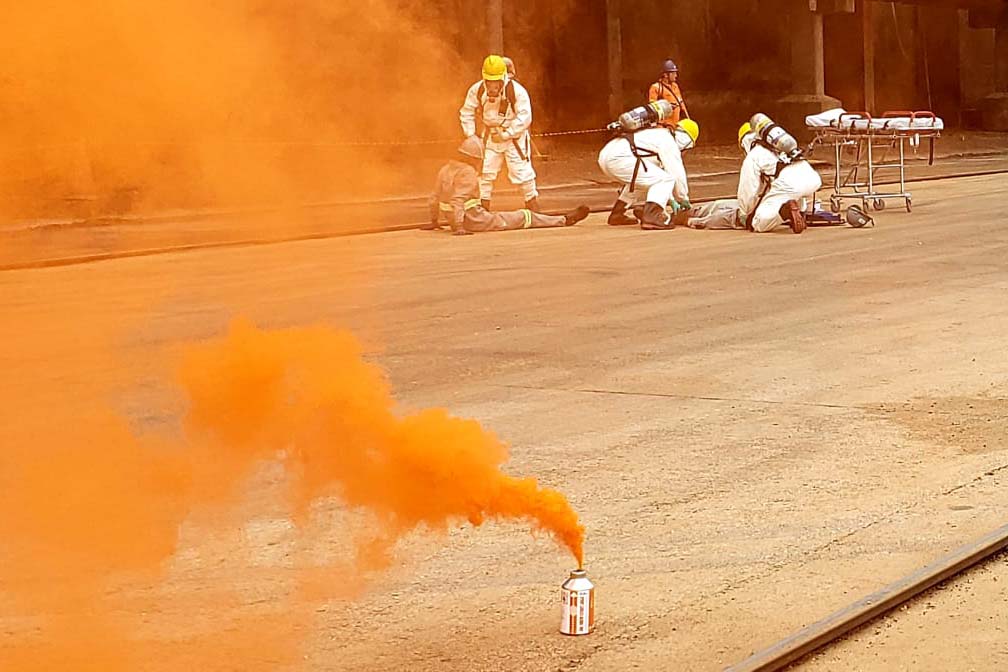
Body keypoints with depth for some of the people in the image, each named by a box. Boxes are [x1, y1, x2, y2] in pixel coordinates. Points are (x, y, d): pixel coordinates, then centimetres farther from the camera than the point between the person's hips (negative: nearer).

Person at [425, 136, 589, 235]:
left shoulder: (445, 169, 8)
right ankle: (565, 220, 7)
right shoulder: (467, 172, -18)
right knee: (523, 217, 0)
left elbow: (435, 198, 13)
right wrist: (459, 227, -30)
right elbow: (457, 199, -28)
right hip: (474, 221, -9)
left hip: (454, 220, 9)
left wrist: (434, 221, 25)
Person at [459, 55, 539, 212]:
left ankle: (532, 203, 11)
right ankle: (483, 207, 15)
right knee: (485, 170, 5)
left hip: (514, 136, -4)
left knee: (521, 170, -5)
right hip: (490, 137, 4)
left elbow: (524, 118, -23)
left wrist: (505, 135, -23)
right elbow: (466, 113, 2)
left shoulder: (517, 91, -24)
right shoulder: (476, 90, -12)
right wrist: (471, 135, -5)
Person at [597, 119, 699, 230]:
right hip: (619, 158, -10)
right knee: (665, 179, -7)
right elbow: (678, 174, 2)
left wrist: (671, 200, 37)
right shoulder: (669, 141, 2)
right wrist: (684, 199, 16)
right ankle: (651, 217, -17)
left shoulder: (658, 136, 32)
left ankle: (617, 215, 32)